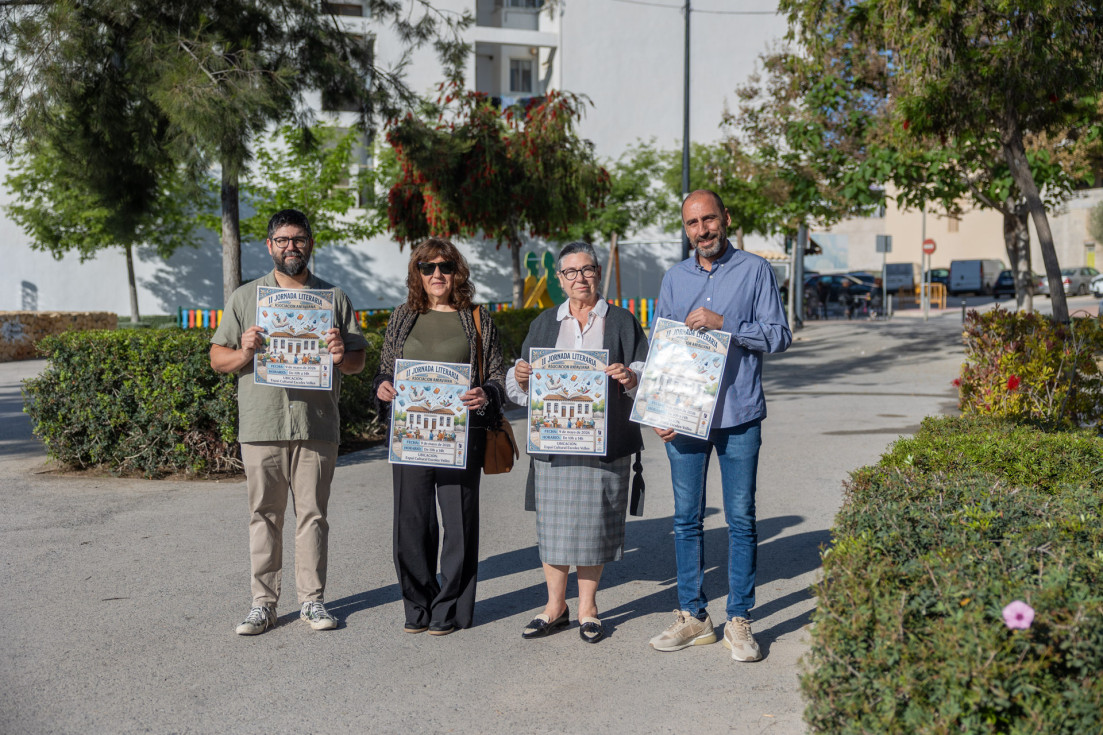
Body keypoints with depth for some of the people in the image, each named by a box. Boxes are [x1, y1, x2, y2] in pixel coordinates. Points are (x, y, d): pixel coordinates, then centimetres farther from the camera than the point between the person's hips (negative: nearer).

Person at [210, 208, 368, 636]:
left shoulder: (334, 298, 11)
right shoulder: (245, 298, 11)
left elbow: (359, 361, 10)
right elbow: (217, 359, 8)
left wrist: (342, 356, -13)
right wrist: (244, 353, -13)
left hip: (317, 426, 0)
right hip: (261, 425, 0)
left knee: (313, 514, 5)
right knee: (264, 515, 5)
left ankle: (312, 600, 15)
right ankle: (263, 603, 13)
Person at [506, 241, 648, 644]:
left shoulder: (622, 321, 9)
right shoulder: (545, 323, 14)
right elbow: (520, 385, 12)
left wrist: (630, 377, -20)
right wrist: (521, 376, -11)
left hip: (605, 441, -1)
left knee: (594, 520, 2)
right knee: (553, 520, 3)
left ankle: (587, 608, 17)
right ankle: (555, 607, 17)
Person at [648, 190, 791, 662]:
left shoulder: (755, 271, 2)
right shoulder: (674, 279, 12)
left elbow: (780, 336, -5)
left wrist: (724, 324, -16)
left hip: (738, 415, -3)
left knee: (741, 521, 2)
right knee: (686, 520, 7)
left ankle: (739, 622, 12)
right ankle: (692, 617, 19)